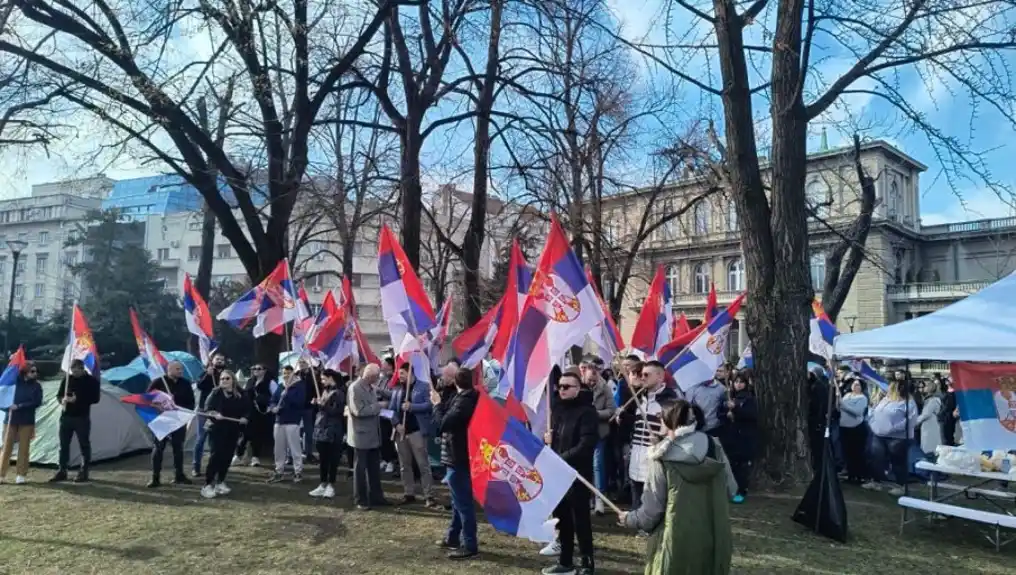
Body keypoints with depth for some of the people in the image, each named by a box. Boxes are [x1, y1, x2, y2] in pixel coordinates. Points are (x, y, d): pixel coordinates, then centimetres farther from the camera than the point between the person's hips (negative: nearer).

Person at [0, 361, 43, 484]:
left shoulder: (37, 386, 0)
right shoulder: (16, 381, 5)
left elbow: (37, 402, -8)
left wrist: (19, 406, -14)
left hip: (27, 421, -1)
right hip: (10, 418, 1)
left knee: (24, 448, 1)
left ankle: (21, 475, 7)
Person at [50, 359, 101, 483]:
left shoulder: (91, 381, -4)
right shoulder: (67, 379, 7)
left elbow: (95, 399, -9)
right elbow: (59, 395, 11)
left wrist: (78, 399, -20)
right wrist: (62, 399, -13)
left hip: (82, 418, -4)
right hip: (66, 416, 4)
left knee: (84, 445, 1)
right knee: (64, 444, 8)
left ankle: (83, 472, 8)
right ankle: (62, 471, 17)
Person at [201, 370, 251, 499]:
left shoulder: (241, 395, 3)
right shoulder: (215, 393, -4)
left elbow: (247, 409, 9)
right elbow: (207, 409, -9)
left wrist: (244, 417, -10)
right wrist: (214, 414, -28)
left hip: (233, 430, 4)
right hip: (217, 429, -4)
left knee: (227, 457, 7)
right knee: (216, 455, -10)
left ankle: (220, 482, 20)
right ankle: (208, 485, -5)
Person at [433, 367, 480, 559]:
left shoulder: (463, 401, -22)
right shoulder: (467, 398, 8)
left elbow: (442, 424, -23)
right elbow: (450, 418, 8)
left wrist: (437, 404, -11)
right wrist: (441, 403, 5)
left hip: (457, 457, -10)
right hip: (461, 455, 10)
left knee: (463, 502, -4)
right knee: (459, 500, 19)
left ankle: (469, 545, 2)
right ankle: (453, 537, 31)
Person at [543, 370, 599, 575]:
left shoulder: (586, 412, -11)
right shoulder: (557, 409, 12)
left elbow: (587, 445, -20)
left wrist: (562, 459, -22)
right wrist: (546, 438, -1)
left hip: (577, 474, -7)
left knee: (580, 520, 0)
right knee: (562, 519, 15)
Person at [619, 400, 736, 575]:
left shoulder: (663, 460, -14)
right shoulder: (716, 450, -2)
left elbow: (651, 510, -10)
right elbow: (731, 489, 7)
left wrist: (629, 519, 10)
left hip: (677, 544, -4)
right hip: (714, 541, 4)